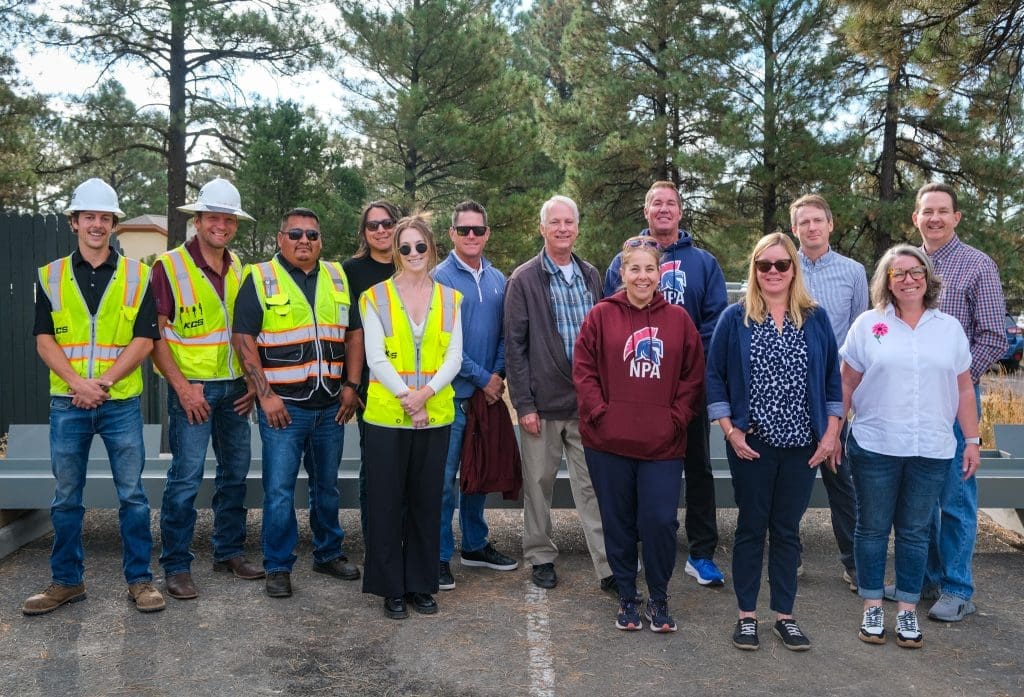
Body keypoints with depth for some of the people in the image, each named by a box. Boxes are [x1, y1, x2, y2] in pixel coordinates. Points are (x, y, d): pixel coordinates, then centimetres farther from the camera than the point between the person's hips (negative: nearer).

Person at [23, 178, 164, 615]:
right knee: (66, 498, 10)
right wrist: (76, 382, -14)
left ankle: (139, 579, 14)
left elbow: (144, 340, -4)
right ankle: (67, 581, 23)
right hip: (67, 403, 2)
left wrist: (103, 382, -14)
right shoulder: (50, 276, 7)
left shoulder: (136, 275, 2)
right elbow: (45, 339, 2)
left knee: (132, 494, 3)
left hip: (121, 402, -2)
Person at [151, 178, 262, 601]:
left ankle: (229, 552, 27)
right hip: (193, 388, -6)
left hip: (235, 388, 6)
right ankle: (176, 567, 9)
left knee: (235, 473, 12)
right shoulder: (169, 267, -7)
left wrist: (253, 382, 5)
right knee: (185, 479, -4)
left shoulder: (240, 270, 10)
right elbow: (154, 334, -9)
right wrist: (182, 386, -16)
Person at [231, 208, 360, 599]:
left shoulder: (338, 278, 10)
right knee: (279, 490, 1)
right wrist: (265, 394, -12)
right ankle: (278, 567, 15)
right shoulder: (260, 278, -2)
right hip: (284, 406, -4)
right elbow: (243, 339, -6)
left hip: (331, 406, 4)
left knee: (327, 486, 16)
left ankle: (328, 553, 31)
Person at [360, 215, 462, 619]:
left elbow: (454, 357, 1)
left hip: (436, 415, 2)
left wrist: (426, 393, -14)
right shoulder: (377, 297, 1)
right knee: (386, 503, 4)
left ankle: (421, 585, 23)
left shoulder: (449, 298, 8)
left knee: (427, 502, 10)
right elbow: (375, 357, -6)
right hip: (387, 416, -2)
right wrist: (406, 396, -16)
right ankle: (391, 589, 17)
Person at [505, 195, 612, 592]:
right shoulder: (524, 280, -3)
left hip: (587, 401, 3)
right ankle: (541, 557, 26)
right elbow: (514, 346, -5)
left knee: (593, 485, 5)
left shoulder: (591, 276, 10)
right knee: (539, 482, 9)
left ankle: (608, 567, 9)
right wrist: (524, 404, -10)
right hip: (543, 402, -3)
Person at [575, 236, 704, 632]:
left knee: (661, 521, -2)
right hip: (609, 442, 0)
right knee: (619, 522, 10)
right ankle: (627, 598, 28)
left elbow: (693, 376, 6)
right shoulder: (601, 316, 1)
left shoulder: (678, 319, 6)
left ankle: (659, 599, 21)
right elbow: (583, 371, -1)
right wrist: (599, 413, -9)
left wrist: (676, 419, -3)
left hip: (663, 444, 1)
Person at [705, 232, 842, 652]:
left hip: (801, 444, 2)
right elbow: (714, 376, -1)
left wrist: (831, 432, 1)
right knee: (751, 527, 7)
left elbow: (832, 378, 8)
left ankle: (784, 615, 23)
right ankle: (746, 615, 20)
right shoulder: (735, 318, -2)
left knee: (788, 529, 10)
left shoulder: (816, 319, 5)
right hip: (751, 444, -2)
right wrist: (730, 430, -8)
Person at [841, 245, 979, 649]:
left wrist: (973, 440, 6)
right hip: (875, 448, -1)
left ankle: (908, 611, 21)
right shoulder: (868, 324, 1)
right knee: (872, 528, 7)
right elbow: (847, 384, 3)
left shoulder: (950, 328, 7)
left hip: (931, 450, 2)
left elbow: (964, 390, 10)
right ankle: (872, 608, 20)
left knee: (915, 532, 9)